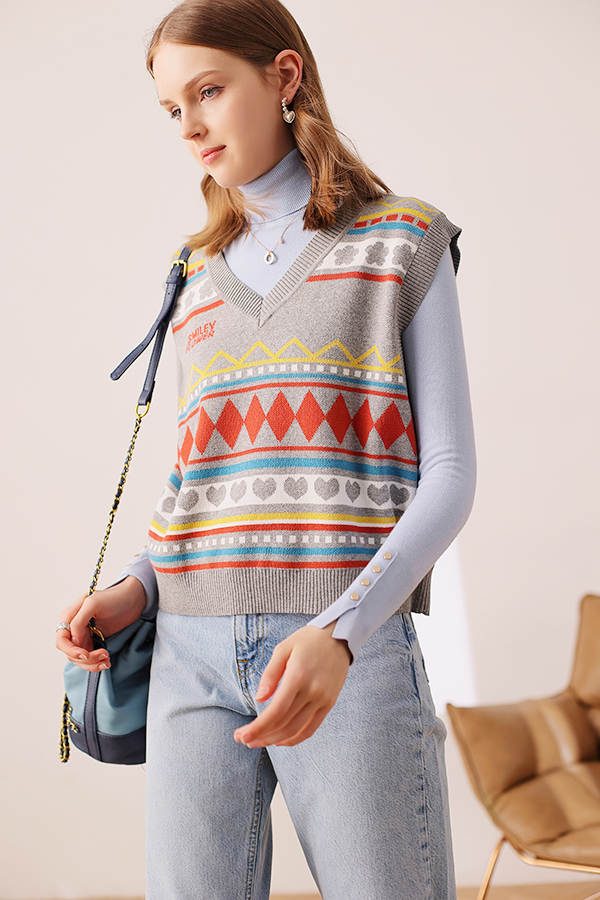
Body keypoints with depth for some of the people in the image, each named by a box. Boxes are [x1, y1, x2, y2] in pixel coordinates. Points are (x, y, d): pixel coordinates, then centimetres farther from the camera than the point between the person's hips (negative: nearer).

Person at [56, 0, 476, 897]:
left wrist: (338, 632, -16)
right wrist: (135, 589, 2)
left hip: (354, 645, -3)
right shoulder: (201, 277, 18)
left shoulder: (404, 242, 6)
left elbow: (449, 472, -1)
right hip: (194, 652, 4)